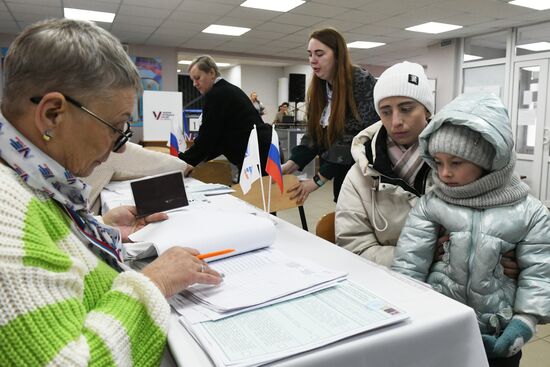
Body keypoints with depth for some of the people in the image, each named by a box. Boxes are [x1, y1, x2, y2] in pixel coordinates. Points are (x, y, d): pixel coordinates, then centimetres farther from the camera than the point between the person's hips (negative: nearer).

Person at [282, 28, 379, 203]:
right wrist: (290, 165, -15)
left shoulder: (363, 82, -16)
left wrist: (318, 180, -23)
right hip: (342, 173, 6)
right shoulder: (318, 88, 4)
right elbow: (314, 135, 3)